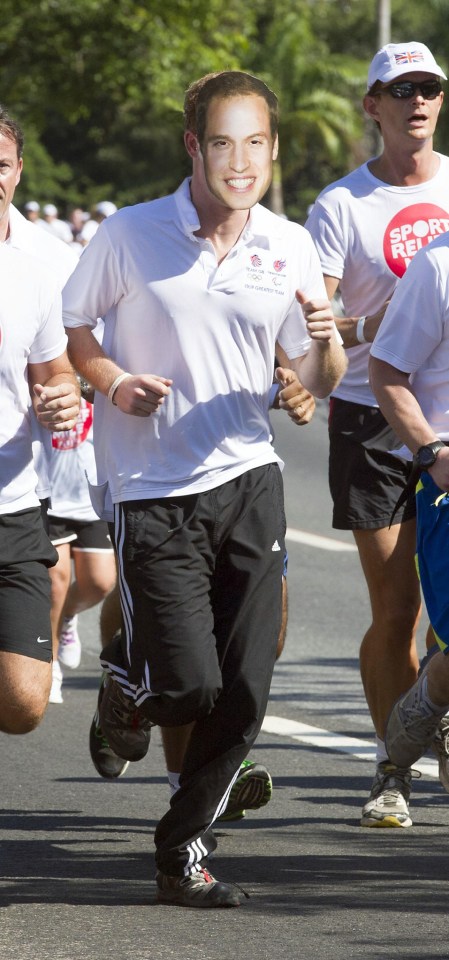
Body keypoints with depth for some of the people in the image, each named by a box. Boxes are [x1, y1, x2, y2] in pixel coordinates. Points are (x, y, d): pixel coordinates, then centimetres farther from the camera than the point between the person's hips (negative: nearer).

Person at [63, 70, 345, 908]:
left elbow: (317, 382, 12)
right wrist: (114, 382, -11)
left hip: (248, 480, 3)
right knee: (189, 684, -13)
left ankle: (184, 853, 16)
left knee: (245, 691, -2)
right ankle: (125, 683, 25)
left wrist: (324, 341, -11)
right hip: (151, 492, -3)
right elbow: (68, 329, 7)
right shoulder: (130, 236, -6)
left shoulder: (288, 247, 4)